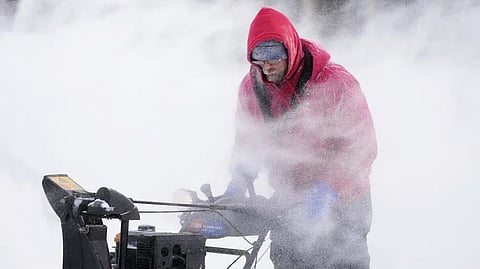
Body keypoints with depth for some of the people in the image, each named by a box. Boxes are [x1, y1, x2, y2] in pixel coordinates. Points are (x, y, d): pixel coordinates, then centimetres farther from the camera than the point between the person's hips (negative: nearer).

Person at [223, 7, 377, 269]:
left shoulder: (336, 83, -22)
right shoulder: (251, 87, -4)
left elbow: (362, 148, -22)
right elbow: (248, 139, 11)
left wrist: (327, 191, -32)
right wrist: (240, 178, -8)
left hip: (340, 205, -5)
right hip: (287, 205, 5)